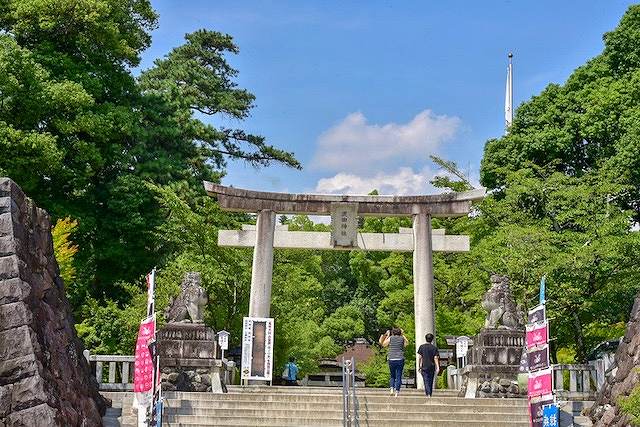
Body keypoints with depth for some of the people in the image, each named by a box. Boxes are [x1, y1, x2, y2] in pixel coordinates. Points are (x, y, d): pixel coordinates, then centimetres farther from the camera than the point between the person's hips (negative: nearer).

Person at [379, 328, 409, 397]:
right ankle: (397, 392, -3)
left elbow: (383, 344, 17)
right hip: (400, 359, 0)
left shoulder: (390, 338, 2)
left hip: (391, 359, 0)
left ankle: (391, 388, -4)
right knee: (398, 376, 3)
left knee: (392, 375, 16)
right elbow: (407, 342, 26)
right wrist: (403, 335, 28)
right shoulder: (402, 338, 4)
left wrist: (387, 336, 22)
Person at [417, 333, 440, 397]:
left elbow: (419, 357, 1)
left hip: (424, 367, -1)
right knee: (431, 381, 13)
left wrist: (419, 366, 8)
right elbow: (436, 358, -5)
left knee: (426, 381, -7)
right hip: (432, 367, 1)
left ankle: (428, 394, -24)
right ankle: (430, 394, 20)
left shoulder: (422, 347, 1)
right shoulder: (434, 348, 1)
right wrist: (438, 367, -8)